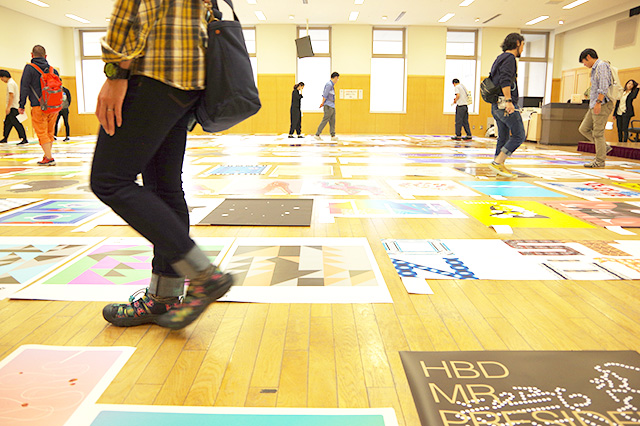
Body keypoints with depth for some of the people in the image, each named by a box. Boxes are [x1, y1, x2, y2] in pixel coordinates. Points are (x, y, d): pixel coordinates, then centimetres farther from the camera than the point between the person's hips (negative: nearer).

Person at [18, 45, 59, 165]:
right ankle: (47, 155, 23)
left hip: (38, 107, -5)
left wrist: (21, 105, 0)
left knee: (42, 133, -3)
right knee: (49, 132, 15)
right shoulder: (53, 69, 10)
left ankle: (49, 158, -9)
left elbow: (24, 87, -5)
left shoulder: (29, 68, -3)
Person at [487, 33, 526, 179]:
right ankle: (497, 162, -13)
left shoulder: (500, 58, 22)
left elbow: (495, 80, 25)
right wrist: (509, 100, -26)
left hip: (497, 106, 10)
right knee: (518, 135, -7)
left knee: (503, 137, 12)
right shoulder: (509, 58, -7)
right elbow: (505, 80, -21)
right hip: (505, 105, -10)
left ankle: (500, 167, 12)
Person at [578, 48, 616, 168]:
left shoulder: (602, 65, -8)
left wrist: (598, 102, -24)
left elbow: (604, 86, -19)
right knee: (584, 129, 9)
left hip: (602, 105, -10)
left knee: (598, 132, -7)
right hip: (594, 105, 10)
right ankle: (604, 147, 16)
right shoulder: (595, 68, 21)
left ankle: (599, 161, -2)